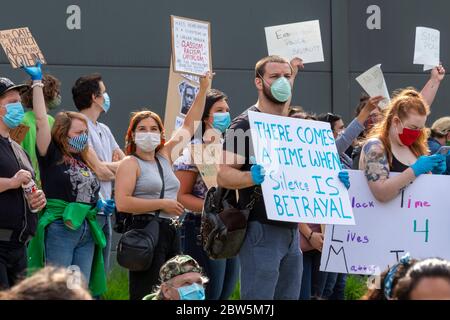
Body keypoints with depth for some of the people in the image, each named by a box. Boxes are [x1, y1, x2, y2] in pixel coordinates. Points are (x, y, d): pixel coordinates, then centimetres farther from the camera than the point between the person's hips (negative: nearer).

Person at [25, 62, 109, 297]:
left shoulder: (84, 161, 17)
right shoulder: (51, 156, -2)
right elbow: (41, 119, -8)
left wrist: (101, 206, 13)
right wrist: (37, 82, -5)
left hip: (86, 231, 7)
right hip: (59, 227, -7)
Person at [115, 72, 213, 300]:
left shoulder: (165, 157, 17)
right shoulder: (130, 164, -2)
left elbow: (188, 127, 26)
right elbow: (122, 203, -15)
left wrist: (203, 90, 24)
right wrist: (162, 204, -12)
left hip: (171, 233, 7)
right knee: (145, 296, -12)